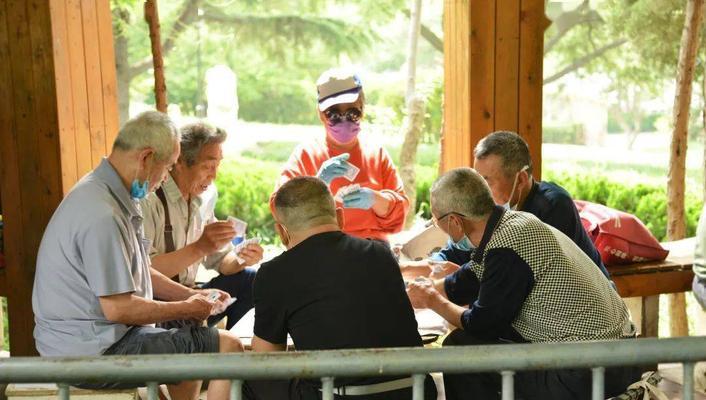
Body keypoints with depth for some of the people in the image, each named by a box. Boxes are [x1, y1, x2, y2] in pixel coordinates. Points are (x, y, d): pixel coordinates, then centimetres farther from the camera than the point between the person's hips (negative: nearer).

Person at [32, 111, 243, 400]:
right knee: (228, 347, -8)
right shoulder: (102, 216, -27)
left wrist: (191, 296, 7)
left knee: (191, 347, 30)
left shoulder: (110, 194, 8)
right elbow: (117, 308, -26)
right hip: (93, 353, -11)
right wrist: (186, 309, -13)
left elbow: (138, 274, 16)